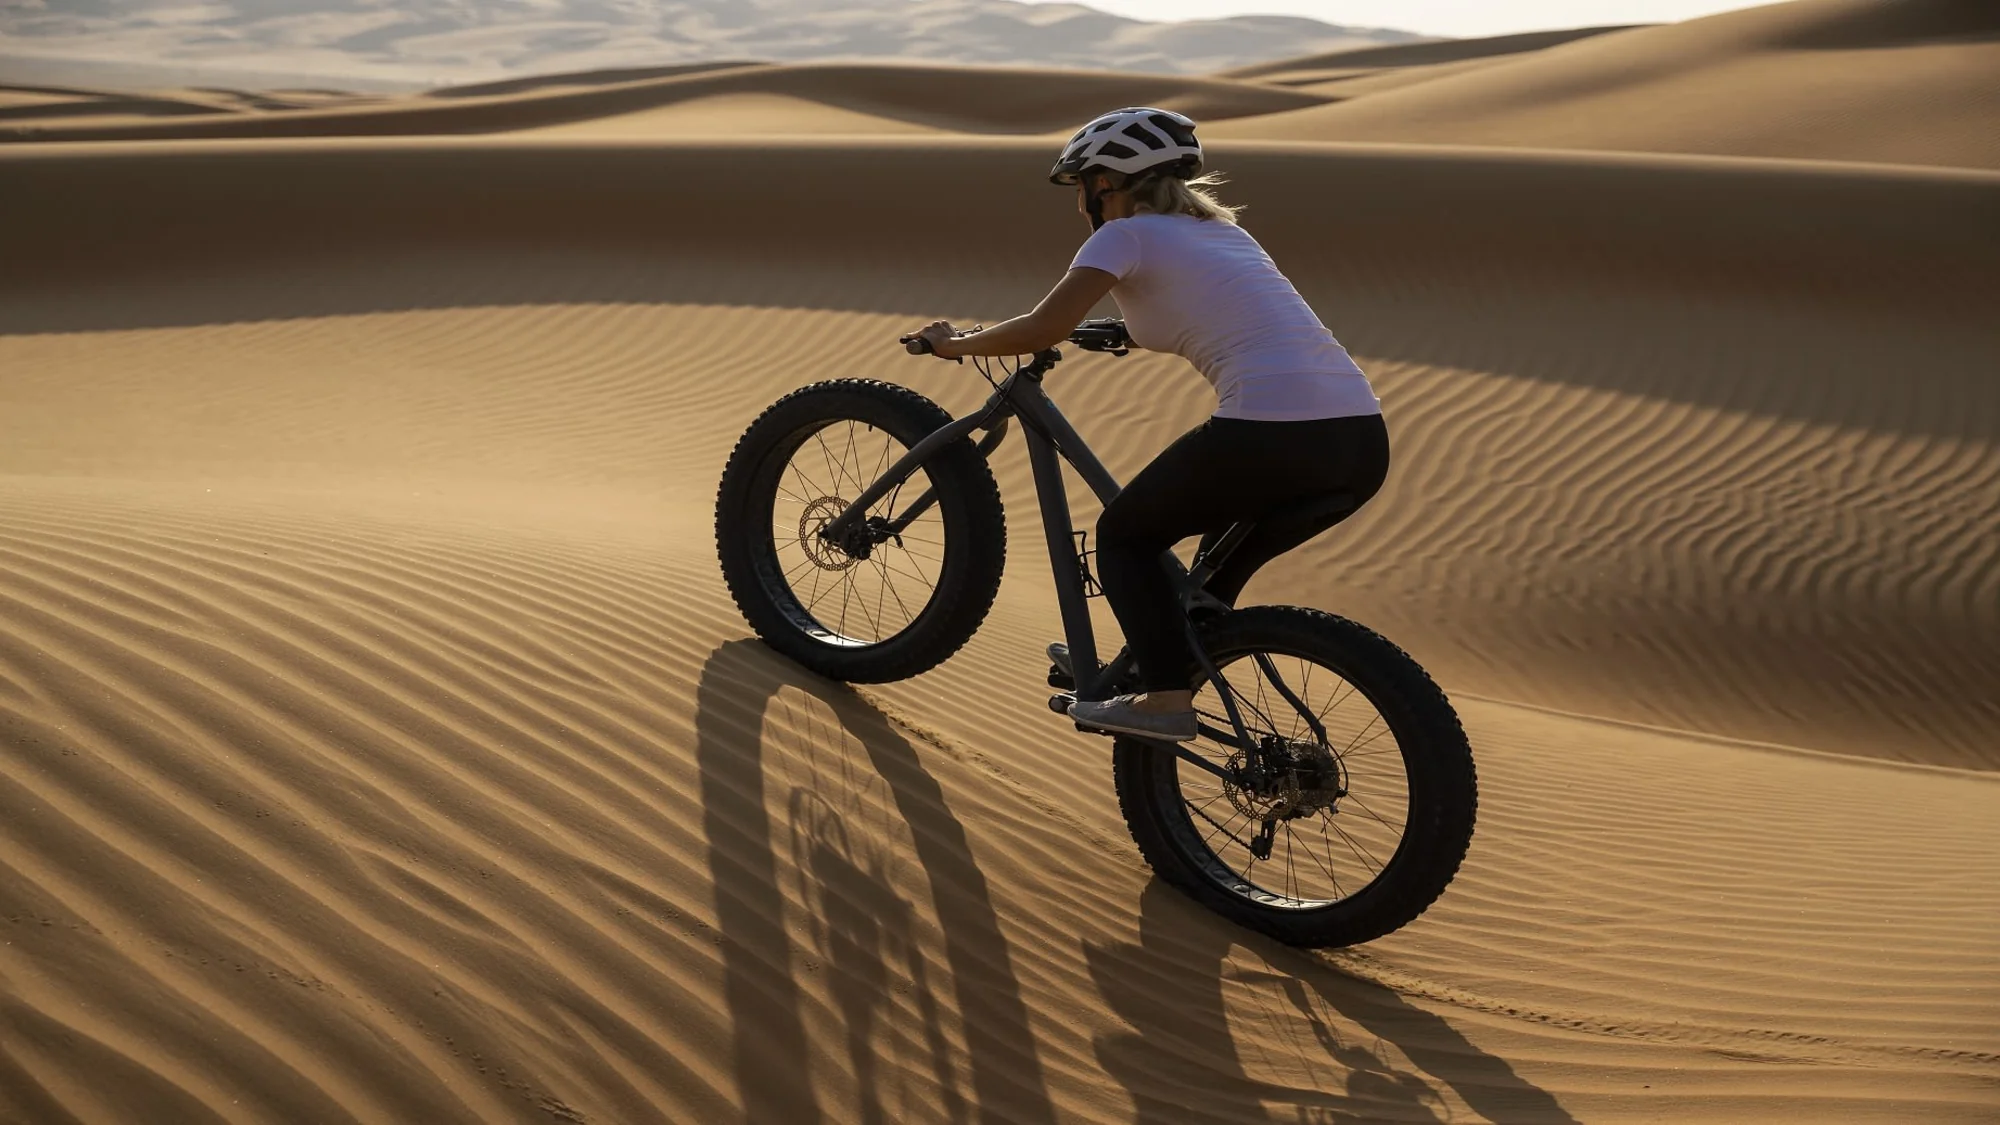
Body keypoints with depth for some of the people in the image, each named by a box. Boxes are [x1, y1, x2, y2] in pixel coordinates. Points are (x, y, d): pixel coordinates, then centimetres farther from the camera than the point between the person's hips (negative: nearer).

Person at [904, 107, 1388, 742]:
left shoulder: (1127, 234, 5)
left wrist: (954, 344, 11)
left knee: (1123, 536, 14)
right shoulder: (1219, 229, 27)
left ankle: (1166, 698, 3)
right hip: (1364, 443, 8)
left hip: (1269, 436, -8)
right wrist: (1125, 331, 50)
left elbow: (1042, 331, -5)